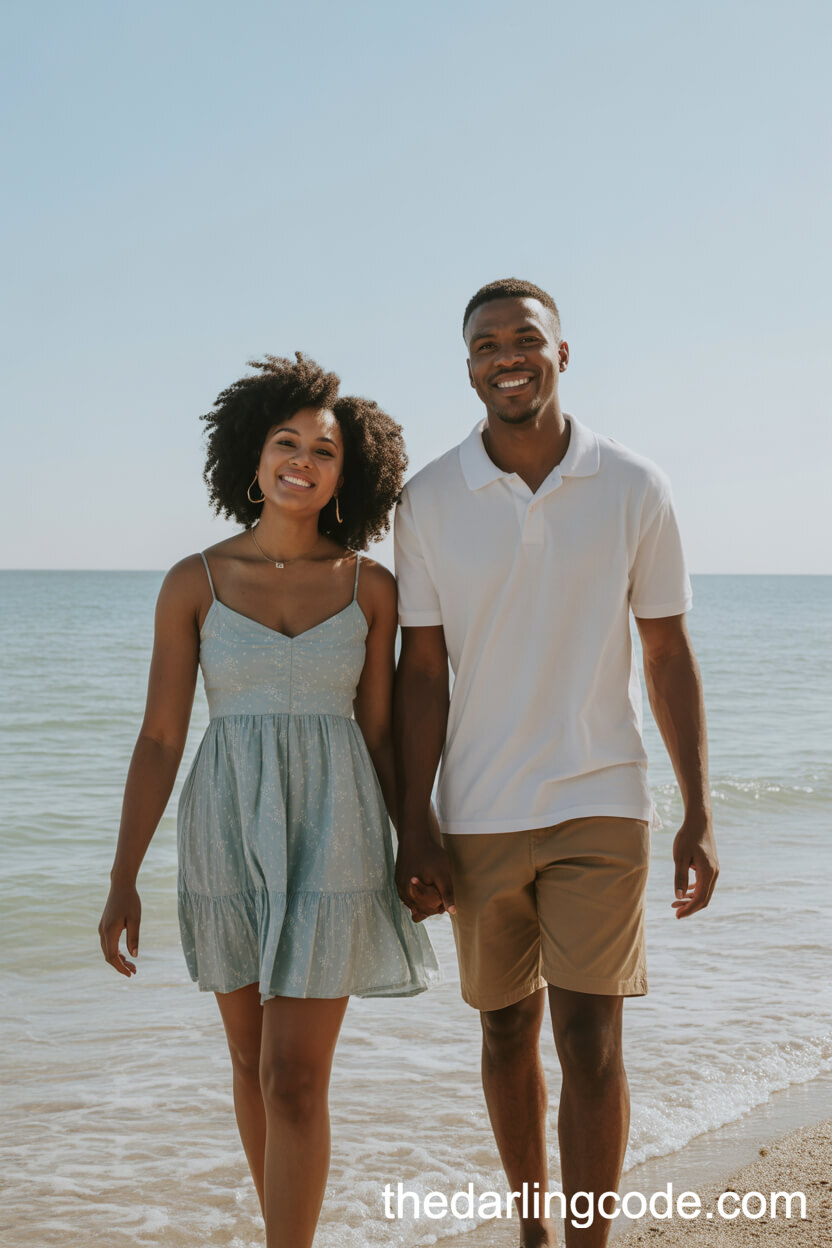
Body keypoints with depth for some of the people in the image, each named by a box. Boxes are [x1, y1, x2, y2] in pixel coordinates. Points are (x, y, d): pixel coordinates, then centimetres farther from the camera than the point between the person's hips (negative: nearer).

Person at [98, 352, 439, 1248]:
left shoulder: (371, 586, -1)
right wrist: (123, 882, -5)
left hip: (333, 839, -1)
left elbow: (380, 734, 5)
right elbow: (160, 739, -2)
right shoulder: (195, 583, -2)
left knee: (295, 1079, -7)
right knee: (253, 1060, 15)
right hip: (226, 835, 2)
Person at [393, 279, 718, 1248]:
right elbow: (422, 673, -1)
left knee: (589, 1041, -6)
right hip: (480, 814, 2)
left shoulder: (634, 489, -3)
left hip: (600, 805, -1)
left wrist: (699, 816, -1)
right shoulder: (428, 502, -2)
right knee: (507, 1031, 14)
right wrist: (413, 832, -4)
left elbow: (669, 657, 2)